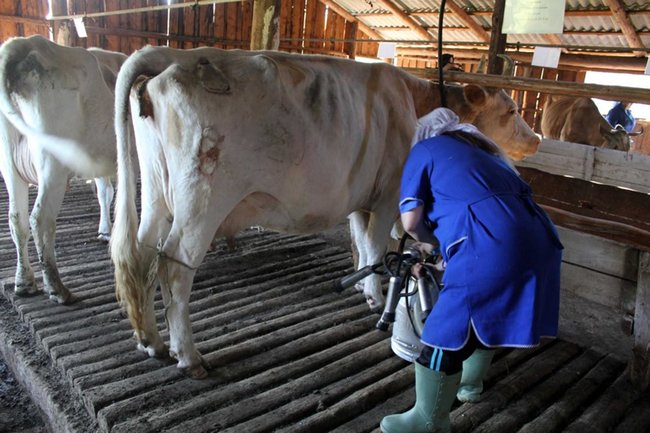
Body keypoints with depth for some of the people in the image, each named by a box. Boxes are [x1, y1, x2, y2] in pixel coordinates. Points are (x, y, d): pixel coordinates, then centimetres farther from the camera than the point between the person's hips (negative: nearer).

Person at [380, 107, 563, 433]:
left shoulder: (424, 150, 12)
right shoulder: (480, 149, 32)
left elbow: (410, 221, 1)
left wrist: (428, 241, 23)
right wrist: (447, 247, 38)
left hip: (490, 249, -8)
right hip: (535, 240, 9)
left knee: (445, 337, 5)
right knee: (484, 318, 30)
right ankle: (469, 383, 51)